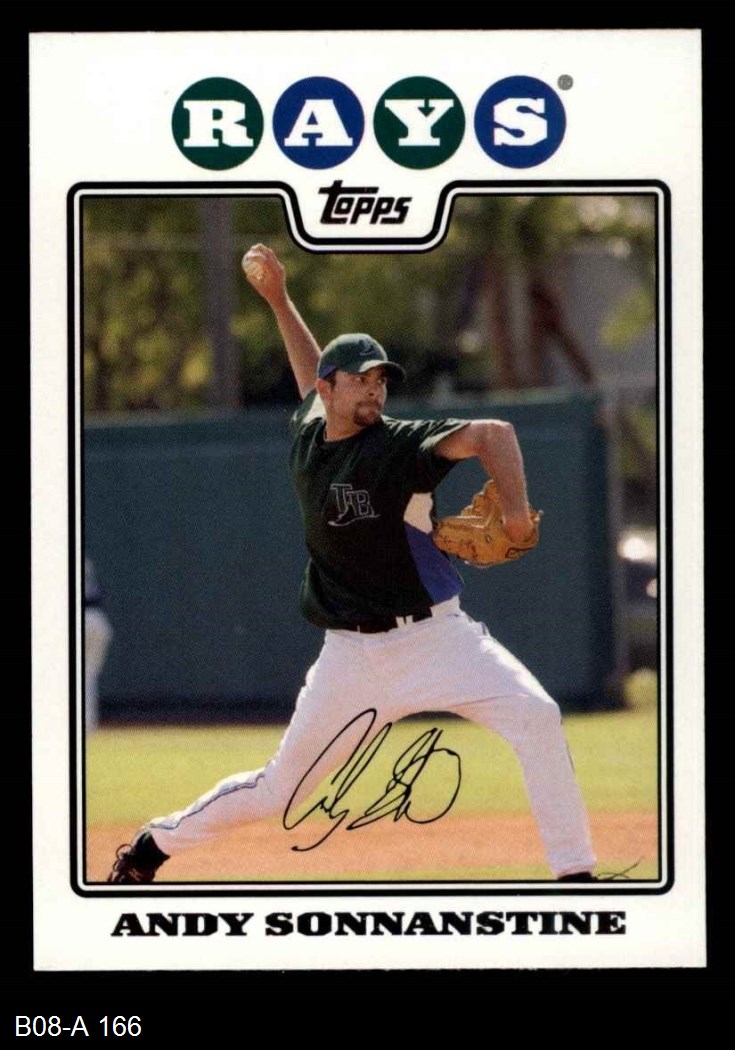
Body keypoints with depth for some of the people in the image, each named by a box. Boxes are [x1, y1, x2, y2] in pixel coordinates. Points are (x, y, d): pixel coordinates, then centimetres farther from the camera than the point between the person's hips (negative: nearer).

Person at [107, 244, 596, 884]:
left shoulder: (398, 446, -11)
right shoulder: (308, 435, 5)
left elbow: (492, 434, -27)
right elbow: (311, 374, 28)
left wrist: (515, 508, -41)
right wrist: (278, 300, 26)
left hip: (438, 638, -3)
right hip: (353, 656, 3)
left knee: (535, 715, -27)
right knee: (279, 790, 8)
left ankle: (575, 874, -22)